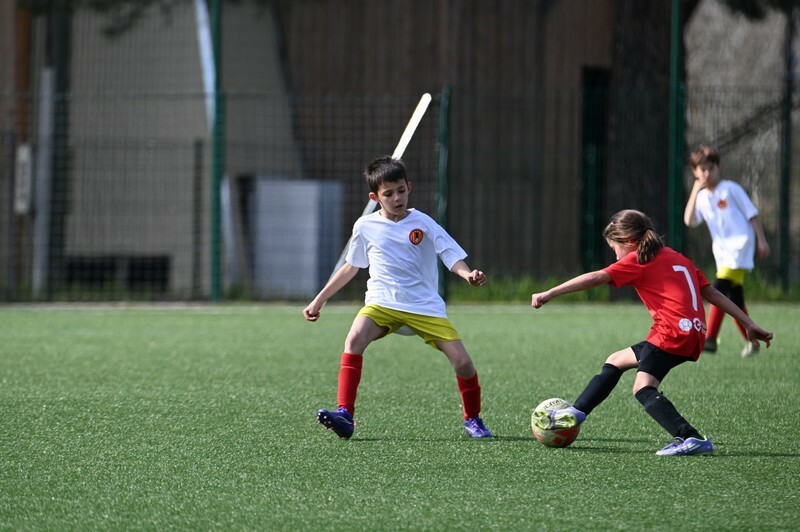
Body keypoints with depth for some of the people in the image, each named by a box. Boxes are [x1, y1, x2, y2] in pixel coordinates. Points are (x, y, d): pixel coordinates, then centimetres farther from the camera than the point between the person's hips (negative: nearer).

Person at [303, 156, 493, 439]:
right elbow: (350, 267, 19)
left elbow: (452, 256, -4)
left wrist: (467, 274, -27)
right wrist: (318, 300, 21)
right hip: (382, 303, 1)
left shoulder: (423, 224, 0)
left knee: (461, 361, -11)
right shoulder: (365, 227, 6)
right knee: (354, 339, -29)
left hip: (426, 306, -1)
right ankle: (344, 414, -31)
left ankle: (473, 419, 16)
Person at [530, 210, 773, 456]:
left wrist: (549, 294, -7)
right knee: (615, 361, 21)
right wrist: (749, 324, 22)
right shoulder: (678, 258, 24)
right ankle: (576, 413, 30)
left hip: (672, 331, -9)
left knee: (643, 387, -20)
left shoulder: (638, 260, 2)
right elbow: (712, 293, 22)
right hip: (694, 335, 9)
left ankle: (691, 438, -35)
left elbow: (595, 278, -7)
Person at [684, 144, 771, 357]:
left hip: (740, 245, -7)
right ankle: (751, 342, 21)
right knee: (734, 300, 9)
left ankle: (710, 339, -29)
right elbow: (689, 221, -4)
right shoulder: (701, 197, 12)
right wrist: (695, 191, -7)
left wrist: (762, 241, -3)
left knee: (720, 288, -21)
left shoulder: (730, 189, -2)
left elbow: (752, 214, 0)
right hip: (722, 250, 7)